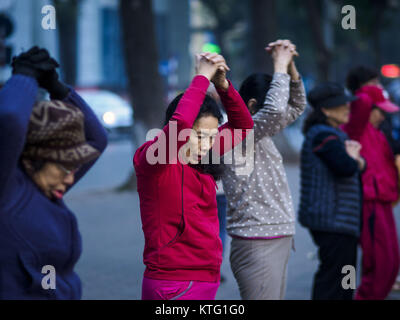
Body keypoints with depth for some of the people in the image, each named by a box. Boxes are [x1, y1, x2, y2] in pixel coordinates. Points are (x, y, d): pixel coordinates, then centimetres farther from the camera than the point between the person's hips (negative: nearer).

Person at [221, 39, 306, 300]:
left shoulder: (261, 134, 15)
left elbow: (296, 106, 24)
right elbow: (275, 111, -28)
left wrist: (290, 66, 9)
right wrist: (280, 67, -14)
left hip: (278, 241, 9)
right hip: (257, 246, -9)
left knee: (276, 297, 8)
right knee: (262, 297, -12)